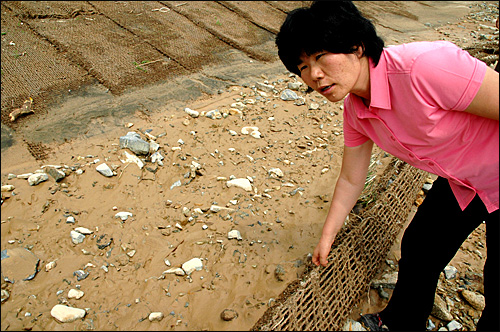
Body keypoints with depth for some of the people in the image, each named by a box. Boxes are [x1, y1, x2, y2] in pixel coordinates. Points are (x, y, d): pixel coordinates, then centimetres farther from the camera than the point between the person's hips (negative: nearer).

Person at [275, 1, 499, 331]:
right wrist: (327, 237, 8)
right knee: (418, 249, 17)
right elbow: (351, 180, 1)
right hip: (462, 181, 6)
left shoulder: (426, 66, -37)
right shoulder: (355, 110, -11)